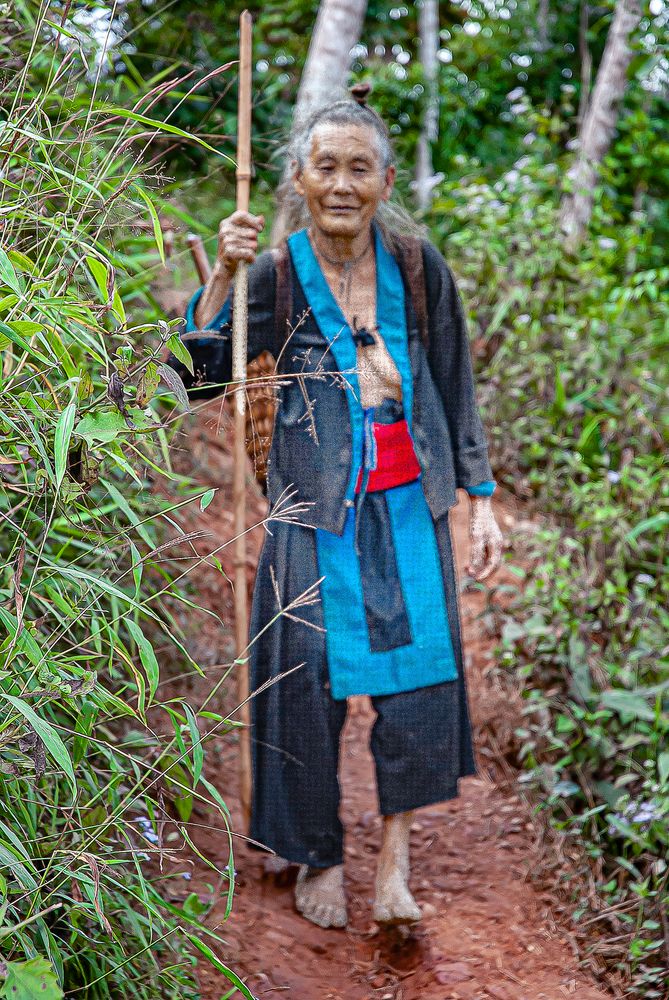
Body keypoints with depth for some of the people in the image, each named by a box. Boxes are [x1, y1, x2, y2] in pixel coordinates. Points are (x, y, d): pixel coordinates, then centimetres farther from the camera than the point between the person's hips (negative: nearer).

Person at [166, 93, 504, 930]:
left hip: (408, 506, 2)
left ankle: (395, 851, 13)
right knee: (309, 681, 1)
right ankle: (318, 856, 20)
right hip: (317, 512, -1)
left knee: (420, 672, -4)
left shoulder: (418, 268, 2)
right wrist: (221, 278, -20)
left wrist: (481, 502, 7)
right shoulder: (276, 276, -3)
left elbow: (457, 394, 9)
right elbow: (197, 377, -10)